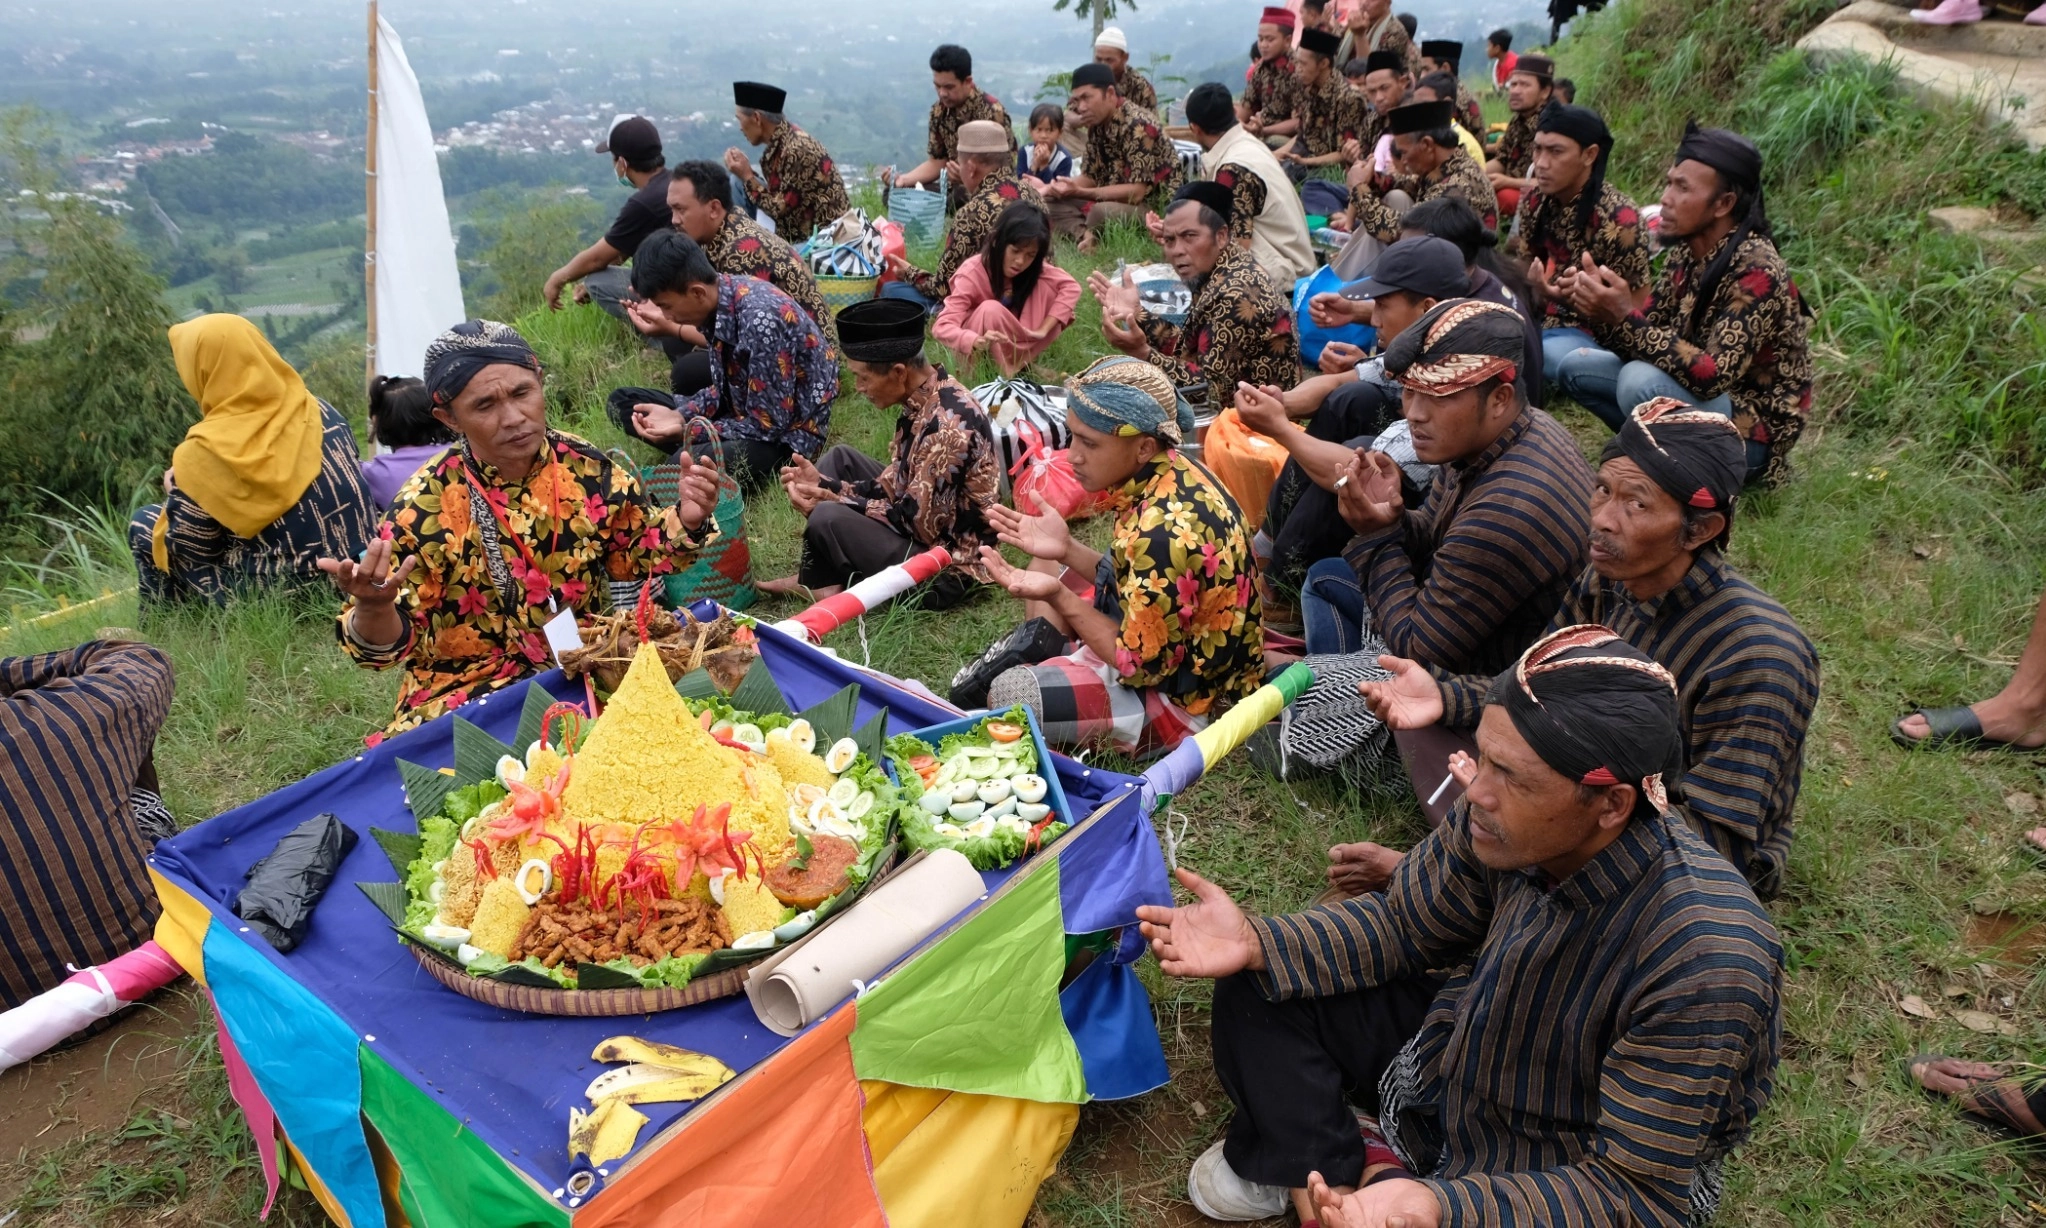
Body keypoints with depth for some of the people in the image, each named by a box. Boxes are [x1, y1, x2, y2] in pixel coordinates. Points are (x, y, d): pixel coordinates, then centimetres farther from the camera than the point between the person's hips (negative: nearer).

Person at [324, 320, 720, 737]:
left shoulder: (587, 468, -6)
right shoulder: (425, 507, -15)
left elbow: (641, 553, 11)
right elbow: (387, 641, -11)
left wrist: (687, 521, -10)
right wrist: (373, 608, -34)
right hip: (467, 691, -2)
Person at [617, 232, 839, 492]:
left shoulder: (760, 321, -31)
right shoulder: (719, 297, -5)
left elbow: (767, 423, -25)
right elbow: (726, 387, 8)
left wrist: (686, 431, -19)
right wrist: (679, 415, -9)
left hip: (787, 431, -9)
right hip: (745, 408, 9)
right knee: (624, 404, 6)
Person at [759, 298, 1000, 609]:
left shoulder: (946, 423, -27)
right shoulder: (923, 400, 1)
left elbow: (918, 521, -25)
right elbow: (893, 487, 8)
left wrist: (833, 500, -16)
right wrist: (824, 483, -2)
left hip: (943, 569, -10)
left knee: (827, 518, -25)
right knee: (840, 458, 14)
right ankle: (815, 577, 7)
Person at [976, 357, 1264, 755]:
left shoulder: (1165, 530, -34)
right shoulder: (1174, 476, -7)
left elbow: (1142, 666, -26)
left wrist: (1057, 596, -27)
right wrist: (1066, 550, -4)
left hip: (1186, 699, -10)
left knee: (1006, 694, -21)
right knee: (1046, 566, 20)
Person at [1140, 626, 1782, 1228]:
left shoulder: (1704, 966, -36)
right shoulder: (1501, 822, -21)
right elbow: (1400, 925, -3)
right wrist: (1256, 943, -19)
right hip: (1459, 1053, 5)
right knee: (1258, 980, -3)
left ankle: (1369, 1176, 0)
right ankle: (1322, 1161, 7)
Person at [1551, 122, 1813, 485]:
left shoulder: (1757, 270, -24)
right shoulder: (1684, 252, -1)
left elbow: (1711, 376, -33)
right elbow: (1646, 336, -1)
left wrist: (1625, 317, -38)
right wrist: (1601, 312, -22)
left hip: (1753, 430, -8)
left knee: (1640, 382, -32)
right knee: (1575, 367, 0)